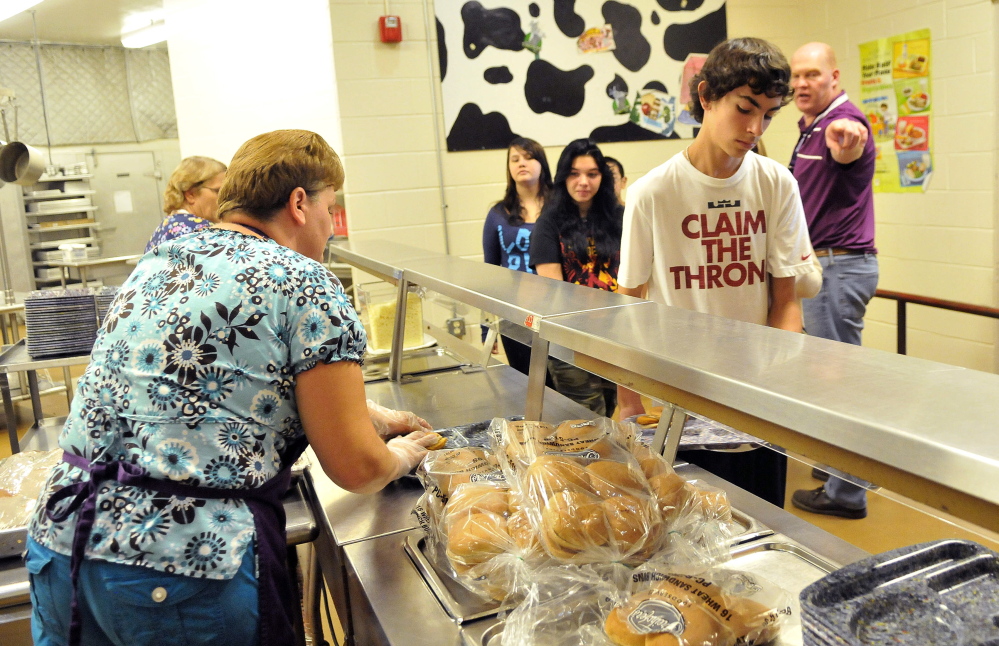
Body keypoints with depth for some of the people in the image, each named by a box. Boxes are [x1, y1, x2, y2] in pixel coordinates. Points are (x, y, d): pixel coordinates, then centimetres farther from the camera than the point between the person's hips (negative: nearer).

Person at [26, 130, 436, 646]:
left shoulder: (159, 262, 11)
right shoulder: (305, 284, -11)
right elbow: (355, 468, -8)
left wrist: (375, 416, 26)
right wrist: (405, 454, 14)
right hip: (183, 577, -7)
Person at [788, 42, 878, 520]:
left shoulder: (845, 121, -17)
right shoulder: (811, 130, 15)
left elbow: (849, 149, -45)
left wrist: (847, 147, -65)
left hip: (840, 265, -11)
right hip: (824, 264, 11)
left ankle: (845, 493, 4)